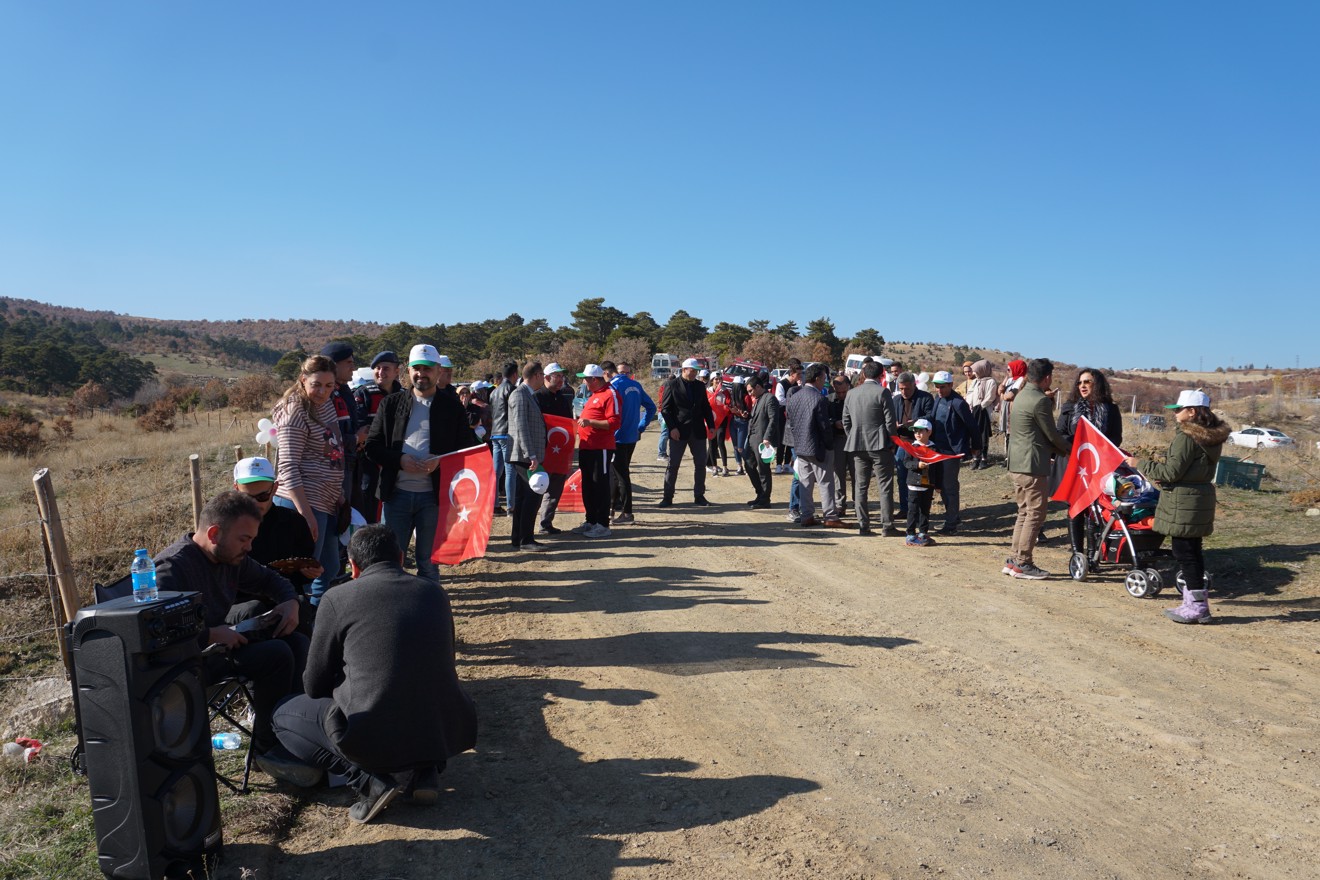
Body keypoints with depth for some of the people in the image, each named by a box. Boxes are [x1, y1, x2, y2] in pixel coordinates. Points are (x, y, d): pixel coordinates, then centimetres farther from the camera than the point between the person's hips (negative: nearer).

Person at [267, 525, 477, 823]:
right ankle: (425, 769, 12)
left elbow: (314, 686, 6)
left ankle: (372, 778, 2)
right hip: (449, 733, 4)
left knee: (284, 717, 20)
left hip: (375, 737, -4)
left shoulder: (337, 599, -3)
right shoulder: (435, 593, 9)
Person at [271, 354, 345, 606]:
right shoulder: (295, 412, -14)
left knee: (330, 569, 19)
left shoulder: (327, 404, 10)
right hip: (304, 503, -9)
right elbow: (288, 467, -19)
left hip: (327, 502, 9)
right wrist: (305, 512, -24)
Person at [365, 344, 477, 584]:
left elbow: (467, 447, 3)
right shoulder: (392, 403, 7)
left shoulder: (451, 405, 3)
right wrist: (399, 459, -12)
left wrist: (441, 461, -15)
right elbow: (372, 446, 6)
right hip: (397, 493, 2)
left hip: (434, 494, -1)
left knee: (428, 560, 9)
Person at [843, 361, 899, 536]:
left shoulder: (851, 393, 7)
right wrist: (892, 443, 3)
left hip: (857, 446, 5)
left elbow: (846, 421, 9)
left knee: (860, 487, 8)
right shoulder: (882, 392, -9)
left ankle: (863, 525, 9)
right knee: (885, 487, 2)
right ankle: (887, 526, 2)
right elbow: (890, 422, -9)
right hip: (880, 445, -4)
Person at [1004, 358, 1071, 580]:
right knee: (1036, 513, -2)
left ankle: (1014, 560, 16)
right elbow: (1052, 434, -9)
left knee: (1024, 512, 15)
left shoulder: (1022, 396, 14)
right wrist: (1066, 449, 9)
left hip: (1016, 463, 10)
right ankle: (1023, 563, -1)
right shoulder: (1040, 401, -15)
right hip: (1033, 465, -10)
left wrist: (1057, 448, 14)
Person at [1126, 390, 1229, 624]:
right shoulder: (1211, 436, 11)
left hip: (1183, 501, -10)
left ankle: (1197, 606, 0)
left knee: (1183, 551, -3)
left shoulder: (1186, 436, -18)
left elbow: (1172, 471, -18)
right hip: (1201, 497, 10)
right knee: (1193, 549, 15)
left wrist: (1141, 464, -8)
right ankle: (1196, 602, 22)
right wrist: (1163, 478, 19)